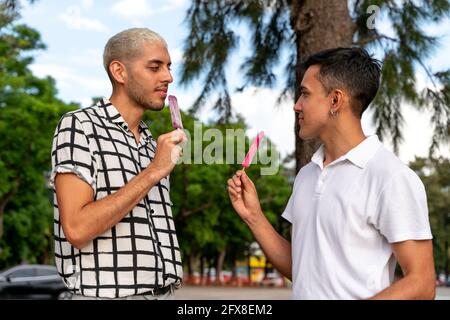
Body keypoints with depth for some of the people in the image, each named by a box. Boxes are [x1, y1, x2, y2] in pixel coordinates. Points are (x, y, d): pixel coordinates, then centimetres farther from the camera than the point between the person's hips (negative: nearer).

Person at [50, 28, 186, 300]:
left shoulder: (154, 146, 12)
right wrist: (153, 172, -17)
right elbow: (77, 229, -19)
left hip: (165, 291, 6)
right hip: (107, 293, -6)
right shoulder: (78, 125, -8)